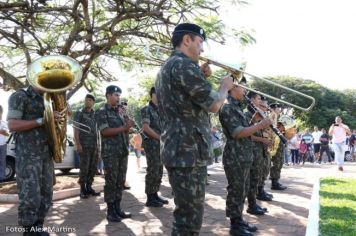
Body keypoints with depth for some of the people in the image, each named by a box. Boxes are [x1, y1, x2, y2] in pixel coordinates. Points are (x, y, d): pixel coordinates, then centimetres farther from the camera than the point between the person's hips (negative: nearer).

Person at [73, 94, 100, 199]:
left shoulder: (95, 114, 15)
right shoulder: (79, 113, 1)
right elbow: (75, 129, -6)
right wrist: (77, 144, -16)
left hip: (94, 145, 5)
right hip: (84, 145, -5)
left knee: (93, 168, 7)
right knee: (84, 167, -4)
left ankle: (89, 187, 17)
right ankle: (83, 190, 3)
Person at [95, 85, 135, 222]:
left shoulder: (119, 112, 17)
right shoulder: (102, 112, -3)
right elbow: (105, 131, -16)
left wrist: (128, 126, -3)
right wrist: (123, 127, -20)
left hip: (123, 152, 7)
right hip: (110, 153, -7)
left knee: (120, 182, 8)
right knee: (111, 182, -3)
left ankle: (118, 209, 16)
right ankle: (110, 212, 3)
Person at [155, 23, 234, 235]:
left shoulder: (167, 67, 19)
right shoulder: (184, 65, -14)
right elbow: (214, 105, -14)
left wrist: (202, 77, 19)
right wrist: (225, 87, 4)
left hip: (178, 149, 11)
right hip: (189, 151, -11)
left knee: (186, 213, 21)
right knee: (190, 218, -3)